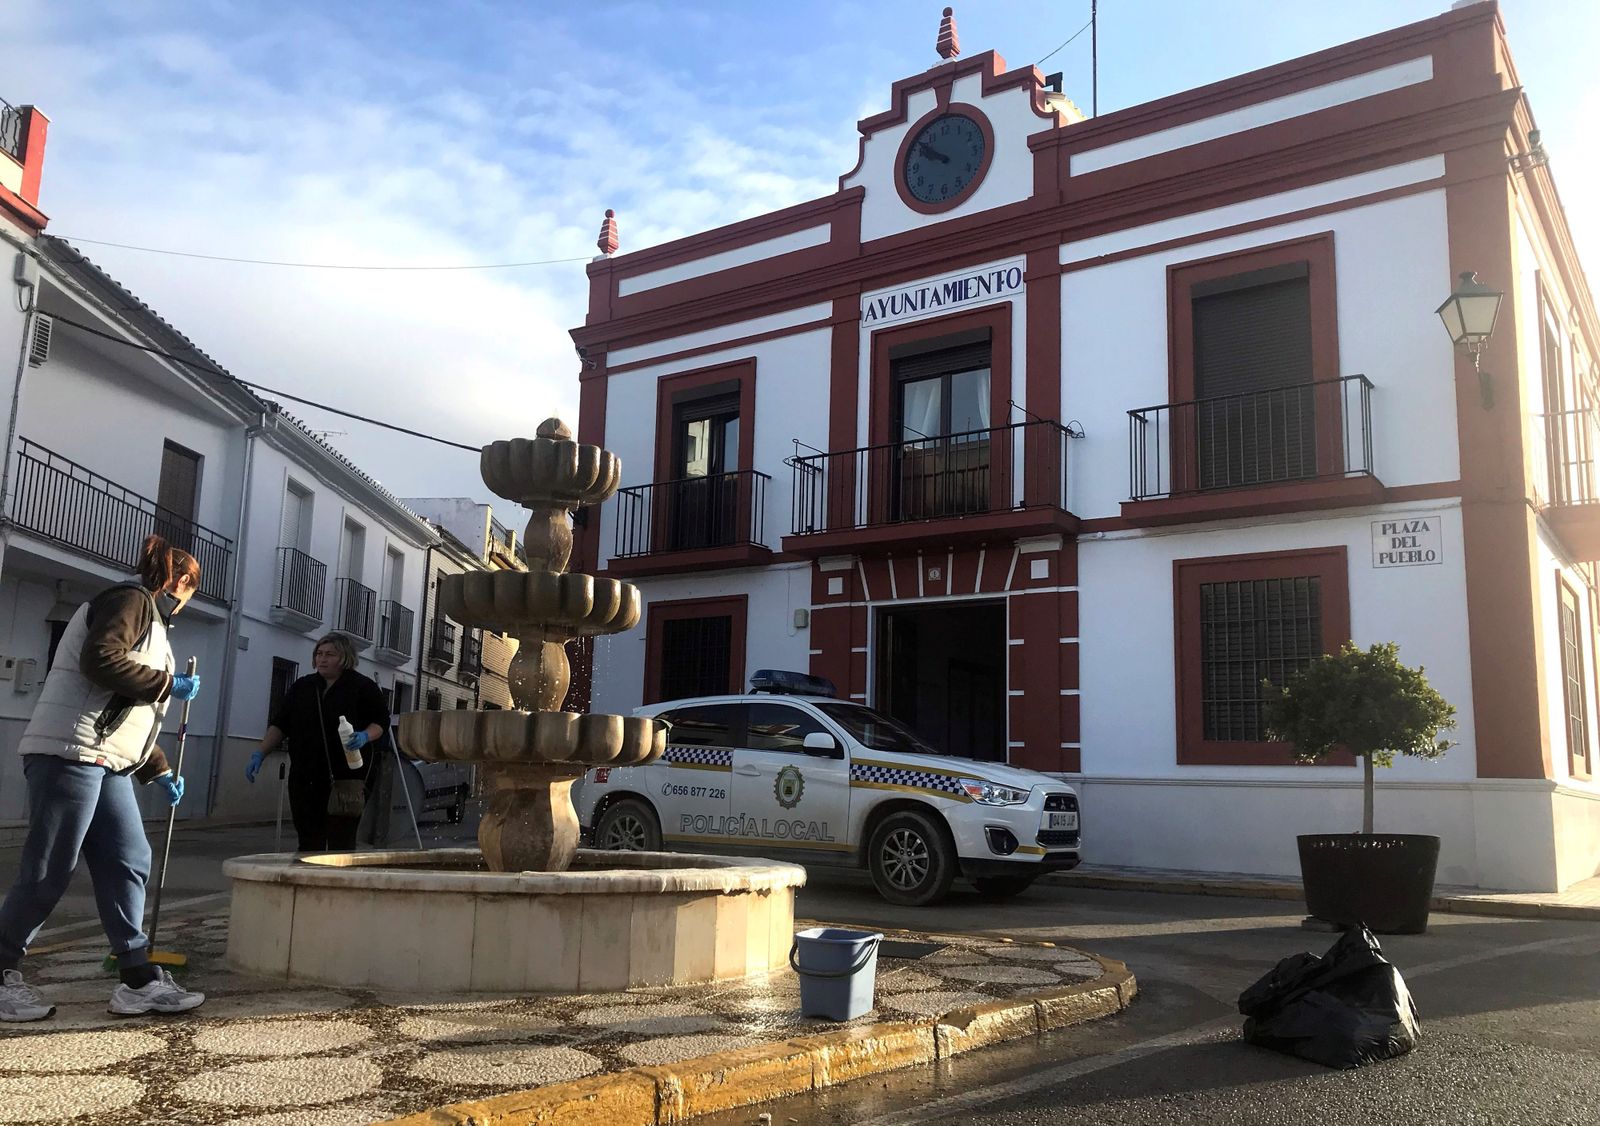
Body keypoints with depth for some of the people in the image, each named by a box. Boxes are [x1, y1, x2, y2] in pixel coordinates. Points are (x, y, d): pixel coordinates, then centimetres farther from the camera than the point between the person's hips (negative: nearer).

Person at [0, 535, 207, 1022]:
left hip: (106, 762, 10)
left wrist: (160, 771, 28)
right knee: (48, 871, -4)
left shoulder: (149, 619, 25)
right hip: (70, 752, -10)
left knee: (128, 864, 4)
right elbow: (100, 659, -23)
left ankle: (139, 980, 4)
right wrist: (167, 683, -13)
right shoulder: (131, 600, -4)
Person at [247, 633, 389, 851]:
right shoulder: (301, 687, 12)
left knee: (341, 843, -5)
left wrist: (365, 736, -17)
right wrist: (260, 753, 3)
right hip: (305, 779, 4)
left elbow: (381, 722, 3)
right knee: (309, 841, 8)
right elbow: (279, 725, 13)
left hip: (346, 777, -4)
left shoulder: (363, 687, 0)